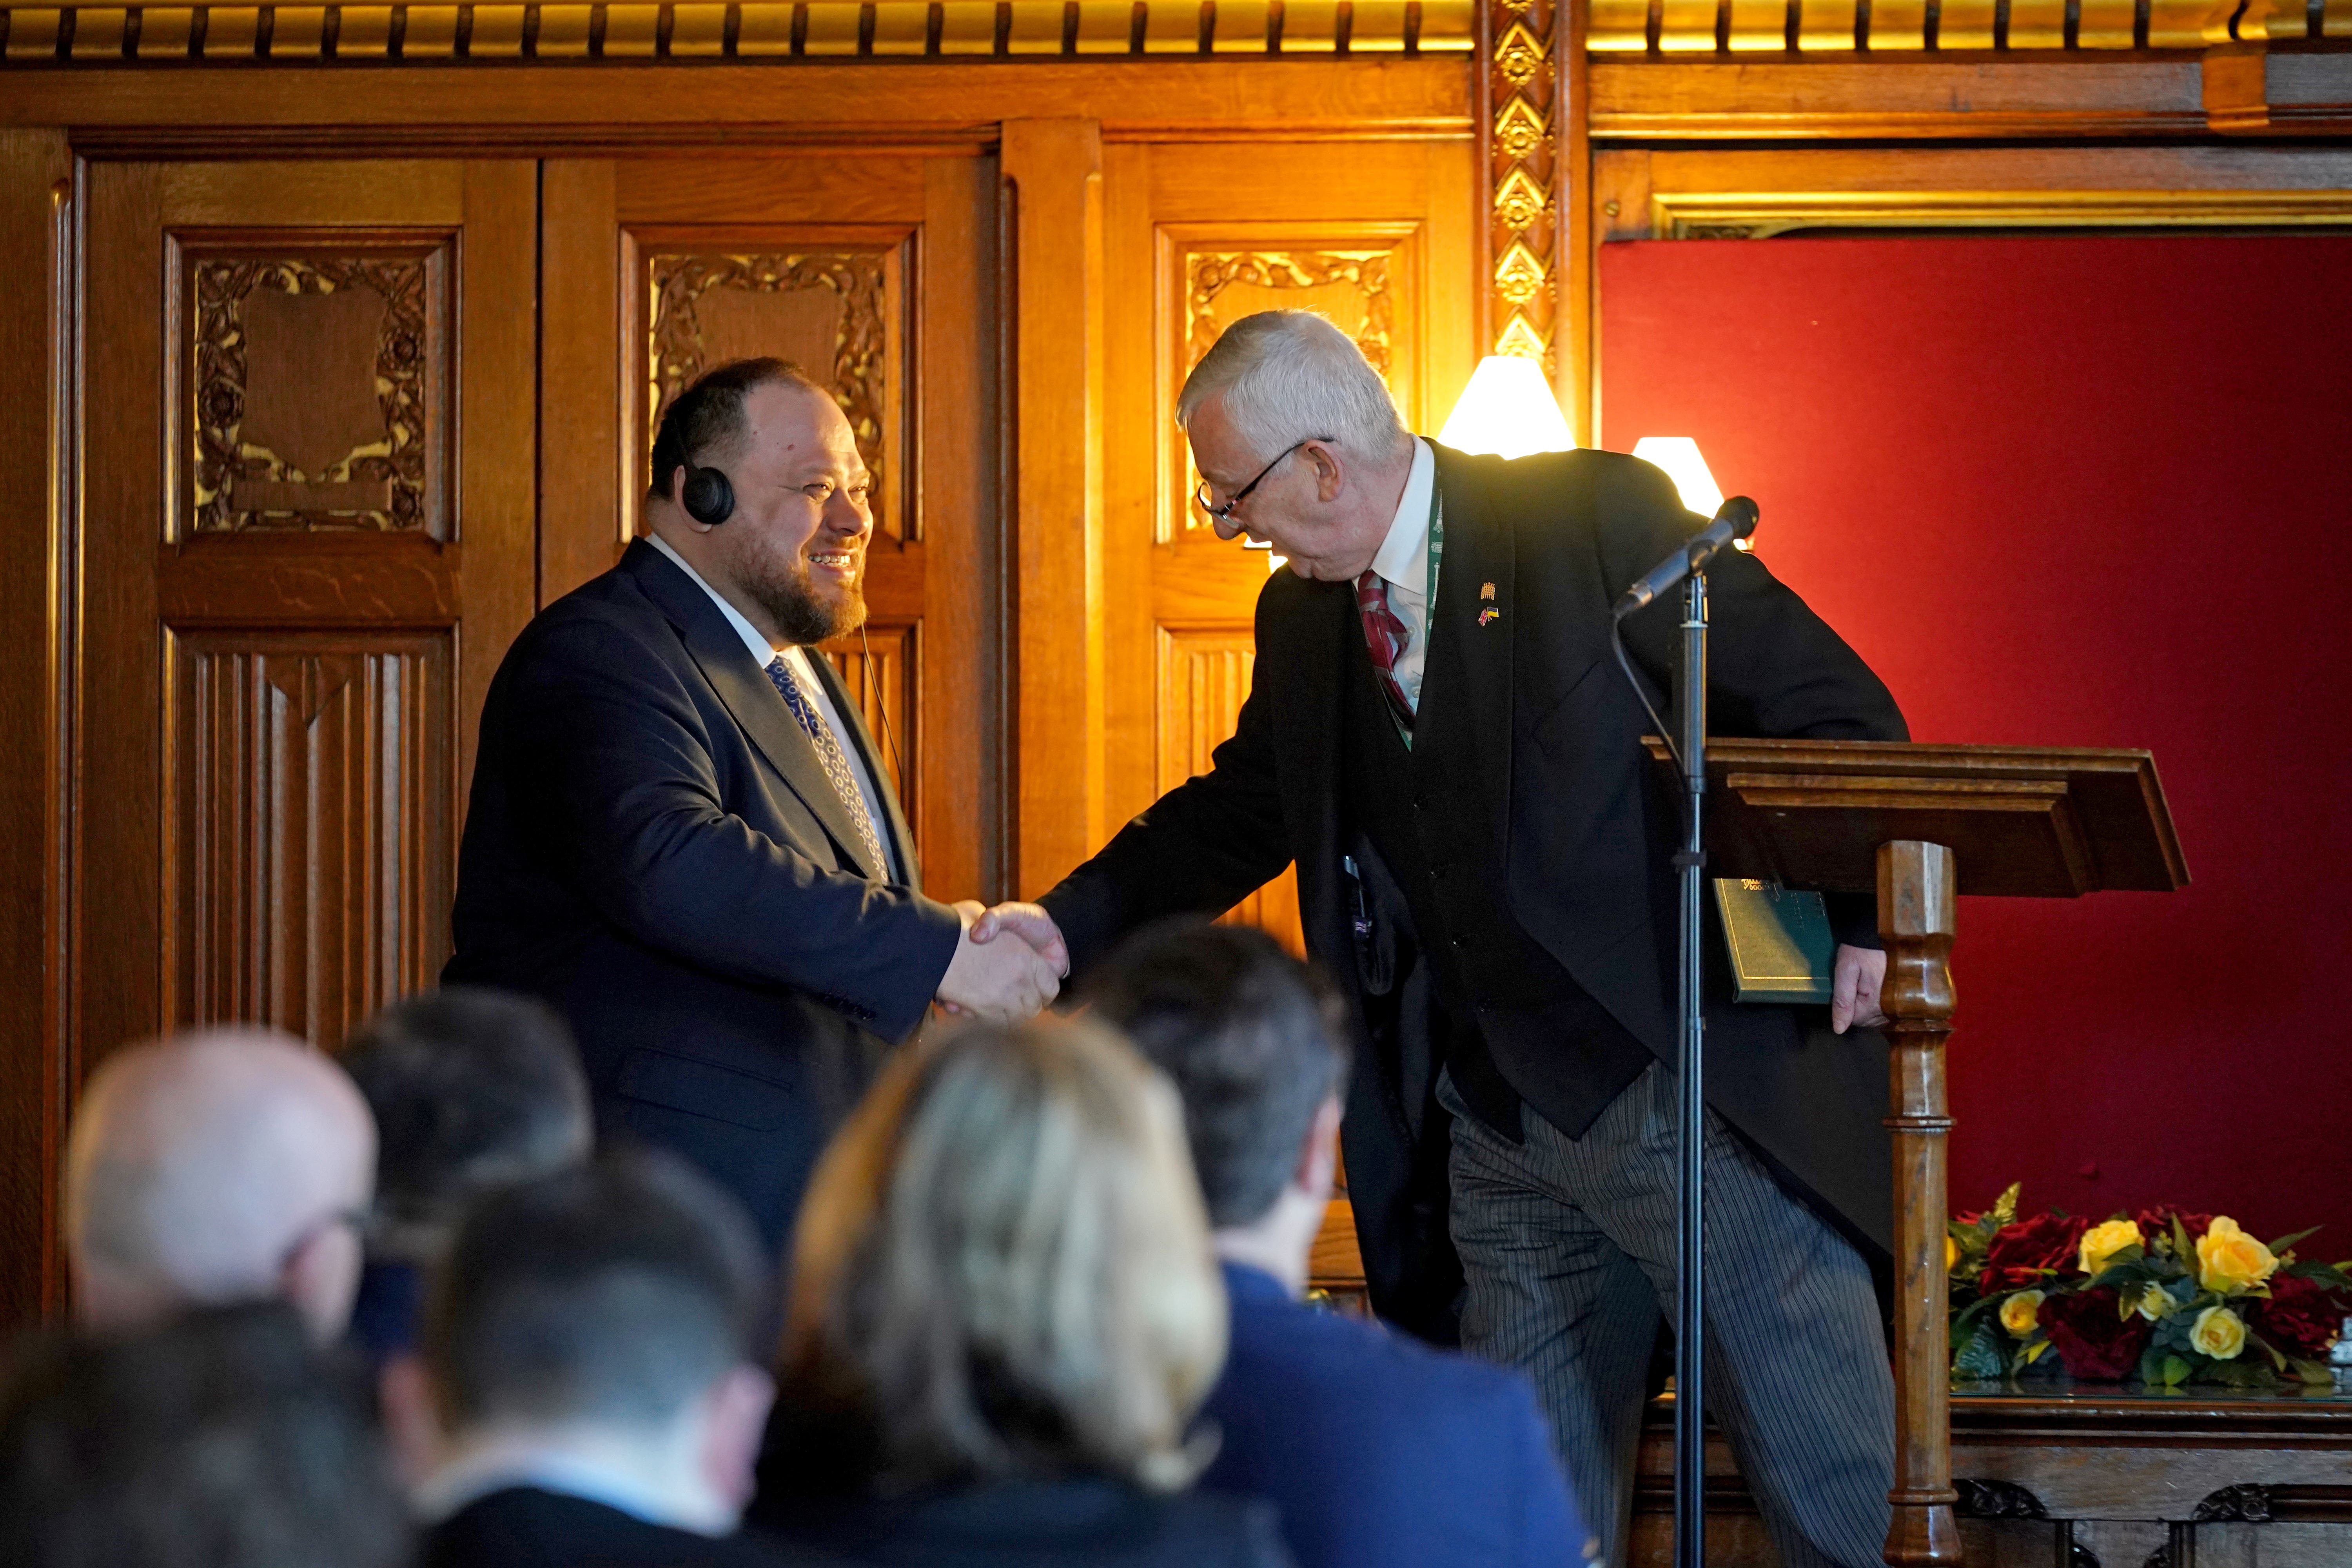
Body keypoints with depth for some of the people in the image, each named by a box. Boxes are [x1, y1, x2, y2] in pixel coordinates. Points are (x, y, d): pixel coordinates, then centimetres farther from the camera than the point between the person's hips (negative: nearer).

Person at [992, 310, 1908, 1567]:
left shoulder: (1599, 516, -8)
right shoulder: (1303, 619, 12)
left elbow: (1834, 709, -6)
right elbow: (1232, 818, 24)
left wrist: (1860, 922, -16)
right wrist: (1054, 930, 11)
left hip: (1702, 1088, -6)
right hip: (1501, 1139, 6)